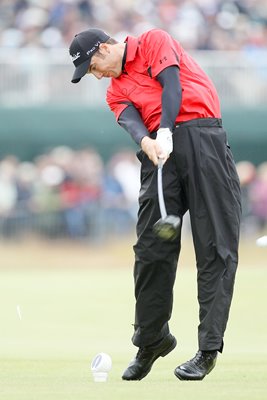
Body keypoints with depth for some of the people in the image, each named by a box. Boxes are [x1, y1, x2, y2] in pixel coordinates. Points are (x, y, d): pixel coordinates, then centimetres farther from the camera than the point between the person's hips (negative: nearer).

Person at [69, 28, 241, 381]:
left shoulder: (154, 42, 10)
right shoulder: (116, 90, 22)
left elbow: (171, 85, -6)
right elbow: (130, 120, 0)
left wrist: (165, 132, -22)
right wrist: (146, 142, -23)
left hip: (203, 137, -5)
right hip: (158, 151, 6)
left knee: (215, 246, -9)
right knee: (151, 247, -2)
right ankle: (151, 339, 11)